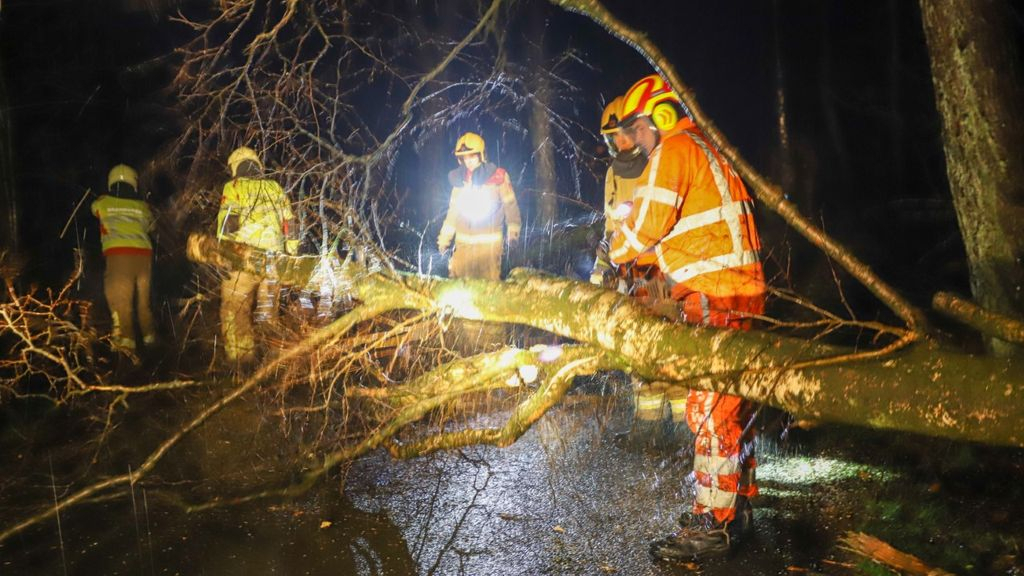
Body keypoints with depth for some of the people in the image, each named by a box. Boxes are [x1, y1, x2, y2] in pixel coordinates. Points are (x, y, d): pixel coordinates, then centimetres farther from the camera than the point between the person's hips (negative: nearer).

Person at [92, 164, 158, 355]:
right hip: (144, 253, 3)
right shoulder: (142, 206, 14)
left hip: (119, 254, -3)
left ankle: (126, 340, -15)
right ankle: (149, 336, 21)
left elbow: (94, 208, 34)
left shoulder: (103, 202, 10)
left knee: (120, 298, -5)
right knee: (144, 297, 14)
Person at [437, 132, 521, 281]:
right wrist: (444, 237, 11)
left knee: (489, 281, -8)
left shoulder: (498, 176, -4)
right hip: (463, 242, 4)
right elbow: (453, 210, 15)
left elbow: (510, 204, -4)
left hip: (489, 241, -4)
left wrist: (513, 229, -17)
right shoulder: (459, 179, 10)